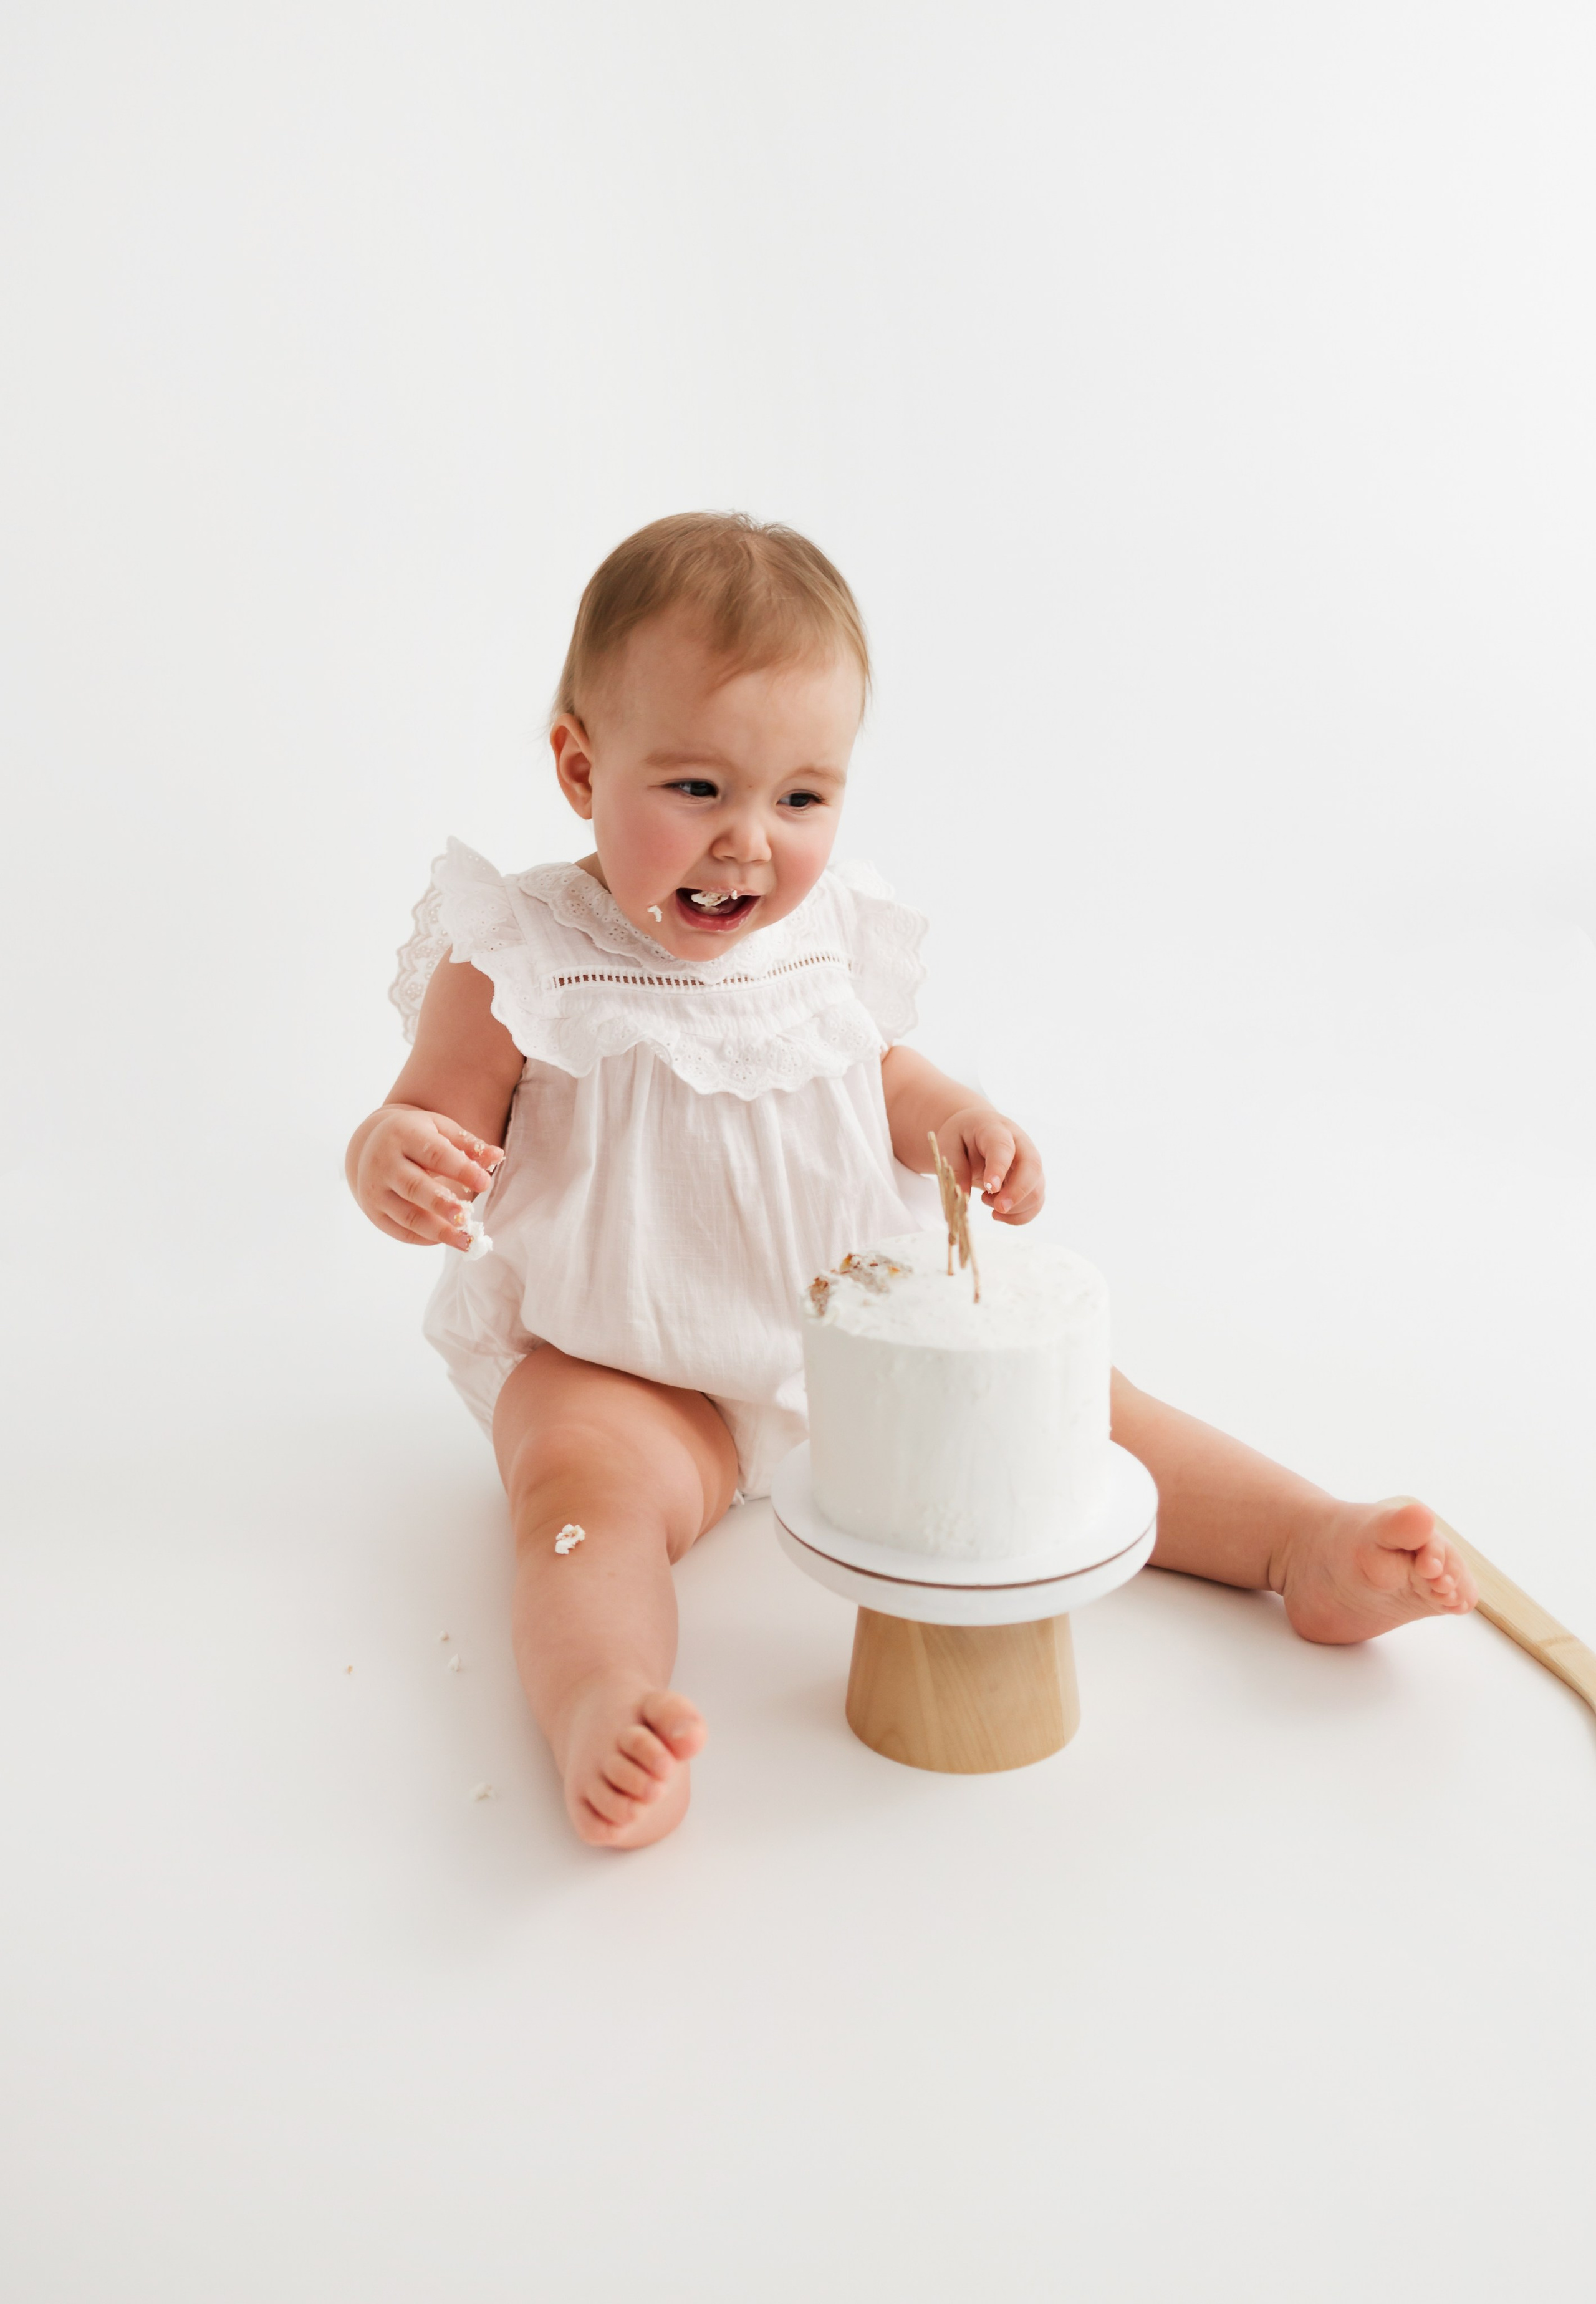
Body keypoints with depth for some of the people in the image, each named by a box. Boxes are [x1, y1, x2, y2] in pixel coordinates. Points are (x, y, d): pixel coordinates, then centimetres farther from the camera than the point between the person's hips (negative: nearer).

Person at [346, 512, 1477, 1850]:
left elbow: (880, 1071, 18)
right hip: (621, 1366, -4)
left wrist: (959, 1126, -4)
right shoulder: (518, 960, -14)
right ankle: (600, 1712, -53)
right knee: (589, 1486, -33)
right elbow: (432, 1128, -9)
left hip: (852, 1327, 5)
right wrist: (395, 1160, -34)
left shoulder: (826, 936, 1)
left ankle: (1305, 1541, -3)